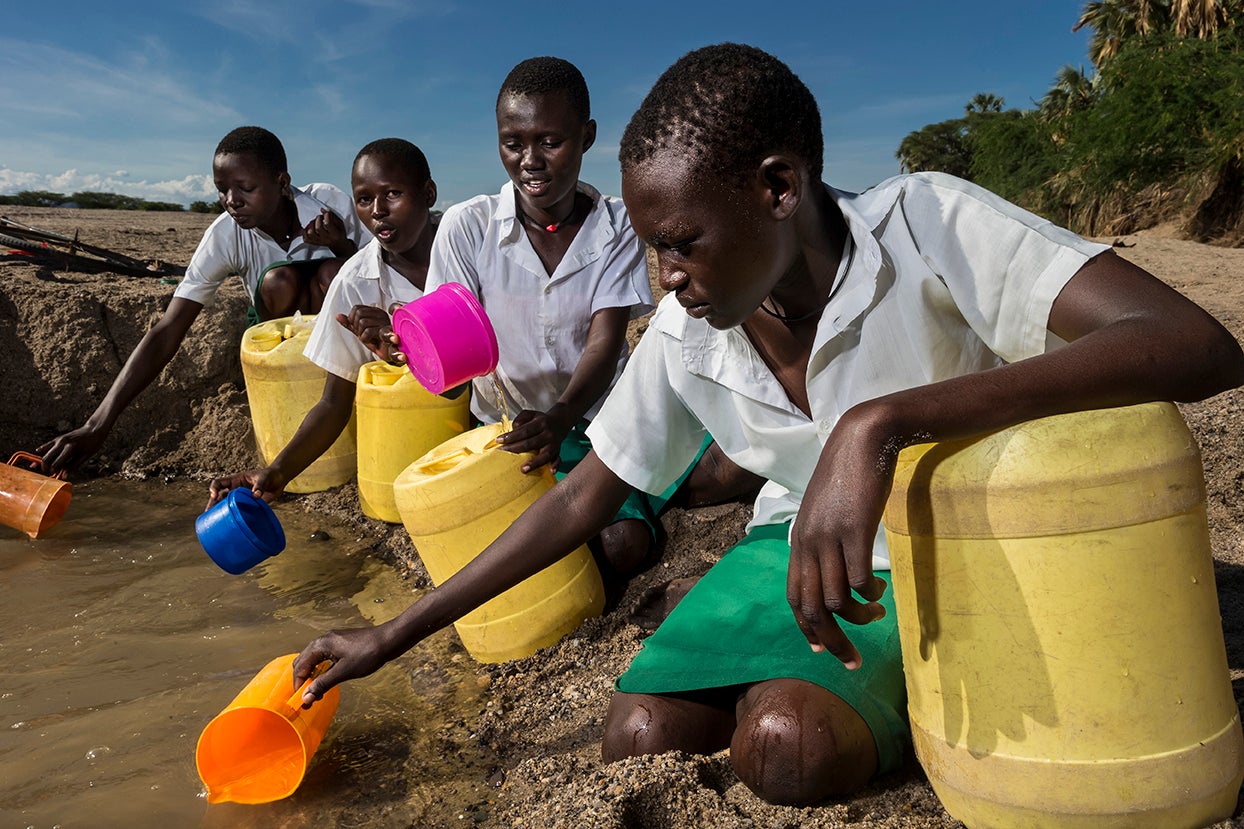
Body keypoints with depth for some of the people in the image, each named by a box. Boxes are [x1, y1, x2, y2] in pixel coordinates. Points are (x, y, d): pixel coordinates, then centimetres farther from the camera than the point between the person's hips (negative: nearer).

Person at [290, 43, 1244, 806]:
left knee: (790, 744, -29)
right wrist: (395, 635, -2)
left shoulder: (929, 226, -25)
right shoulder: (685, 332, -10)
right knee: (642, 738, -18)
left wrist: (882, 420, -48)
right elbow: (583, 497, -1)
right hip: (804, 544, 4)